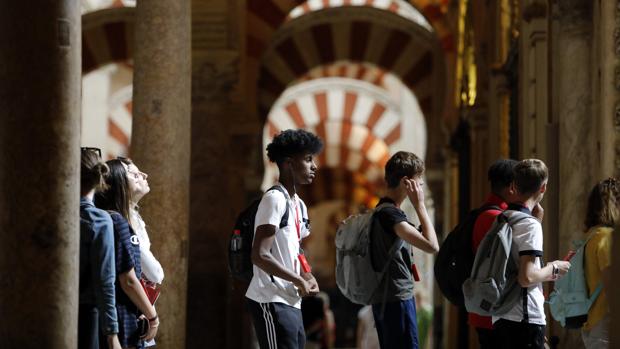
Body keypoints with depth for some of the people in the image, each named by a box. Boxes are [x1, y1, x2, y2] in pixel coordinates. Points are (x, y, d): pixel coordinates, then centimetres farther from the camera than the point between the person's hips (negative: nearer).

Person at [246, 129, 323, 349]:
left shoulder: (299, 205, 16)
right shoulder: (275, 199, -13)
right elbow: (259, 256, -22)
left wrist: (308, 278, 7)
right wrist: (300, 281, -13)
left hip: (291, 302, 10)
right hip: (271, 302, -10)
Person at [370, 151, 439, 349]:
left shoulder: (382, 211, 15)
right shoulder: (391, 214, -16)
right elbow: (431, 245, -23)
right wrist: (419, 205, -16)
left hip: (384, 300, 10)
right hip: (397, 300, -10)